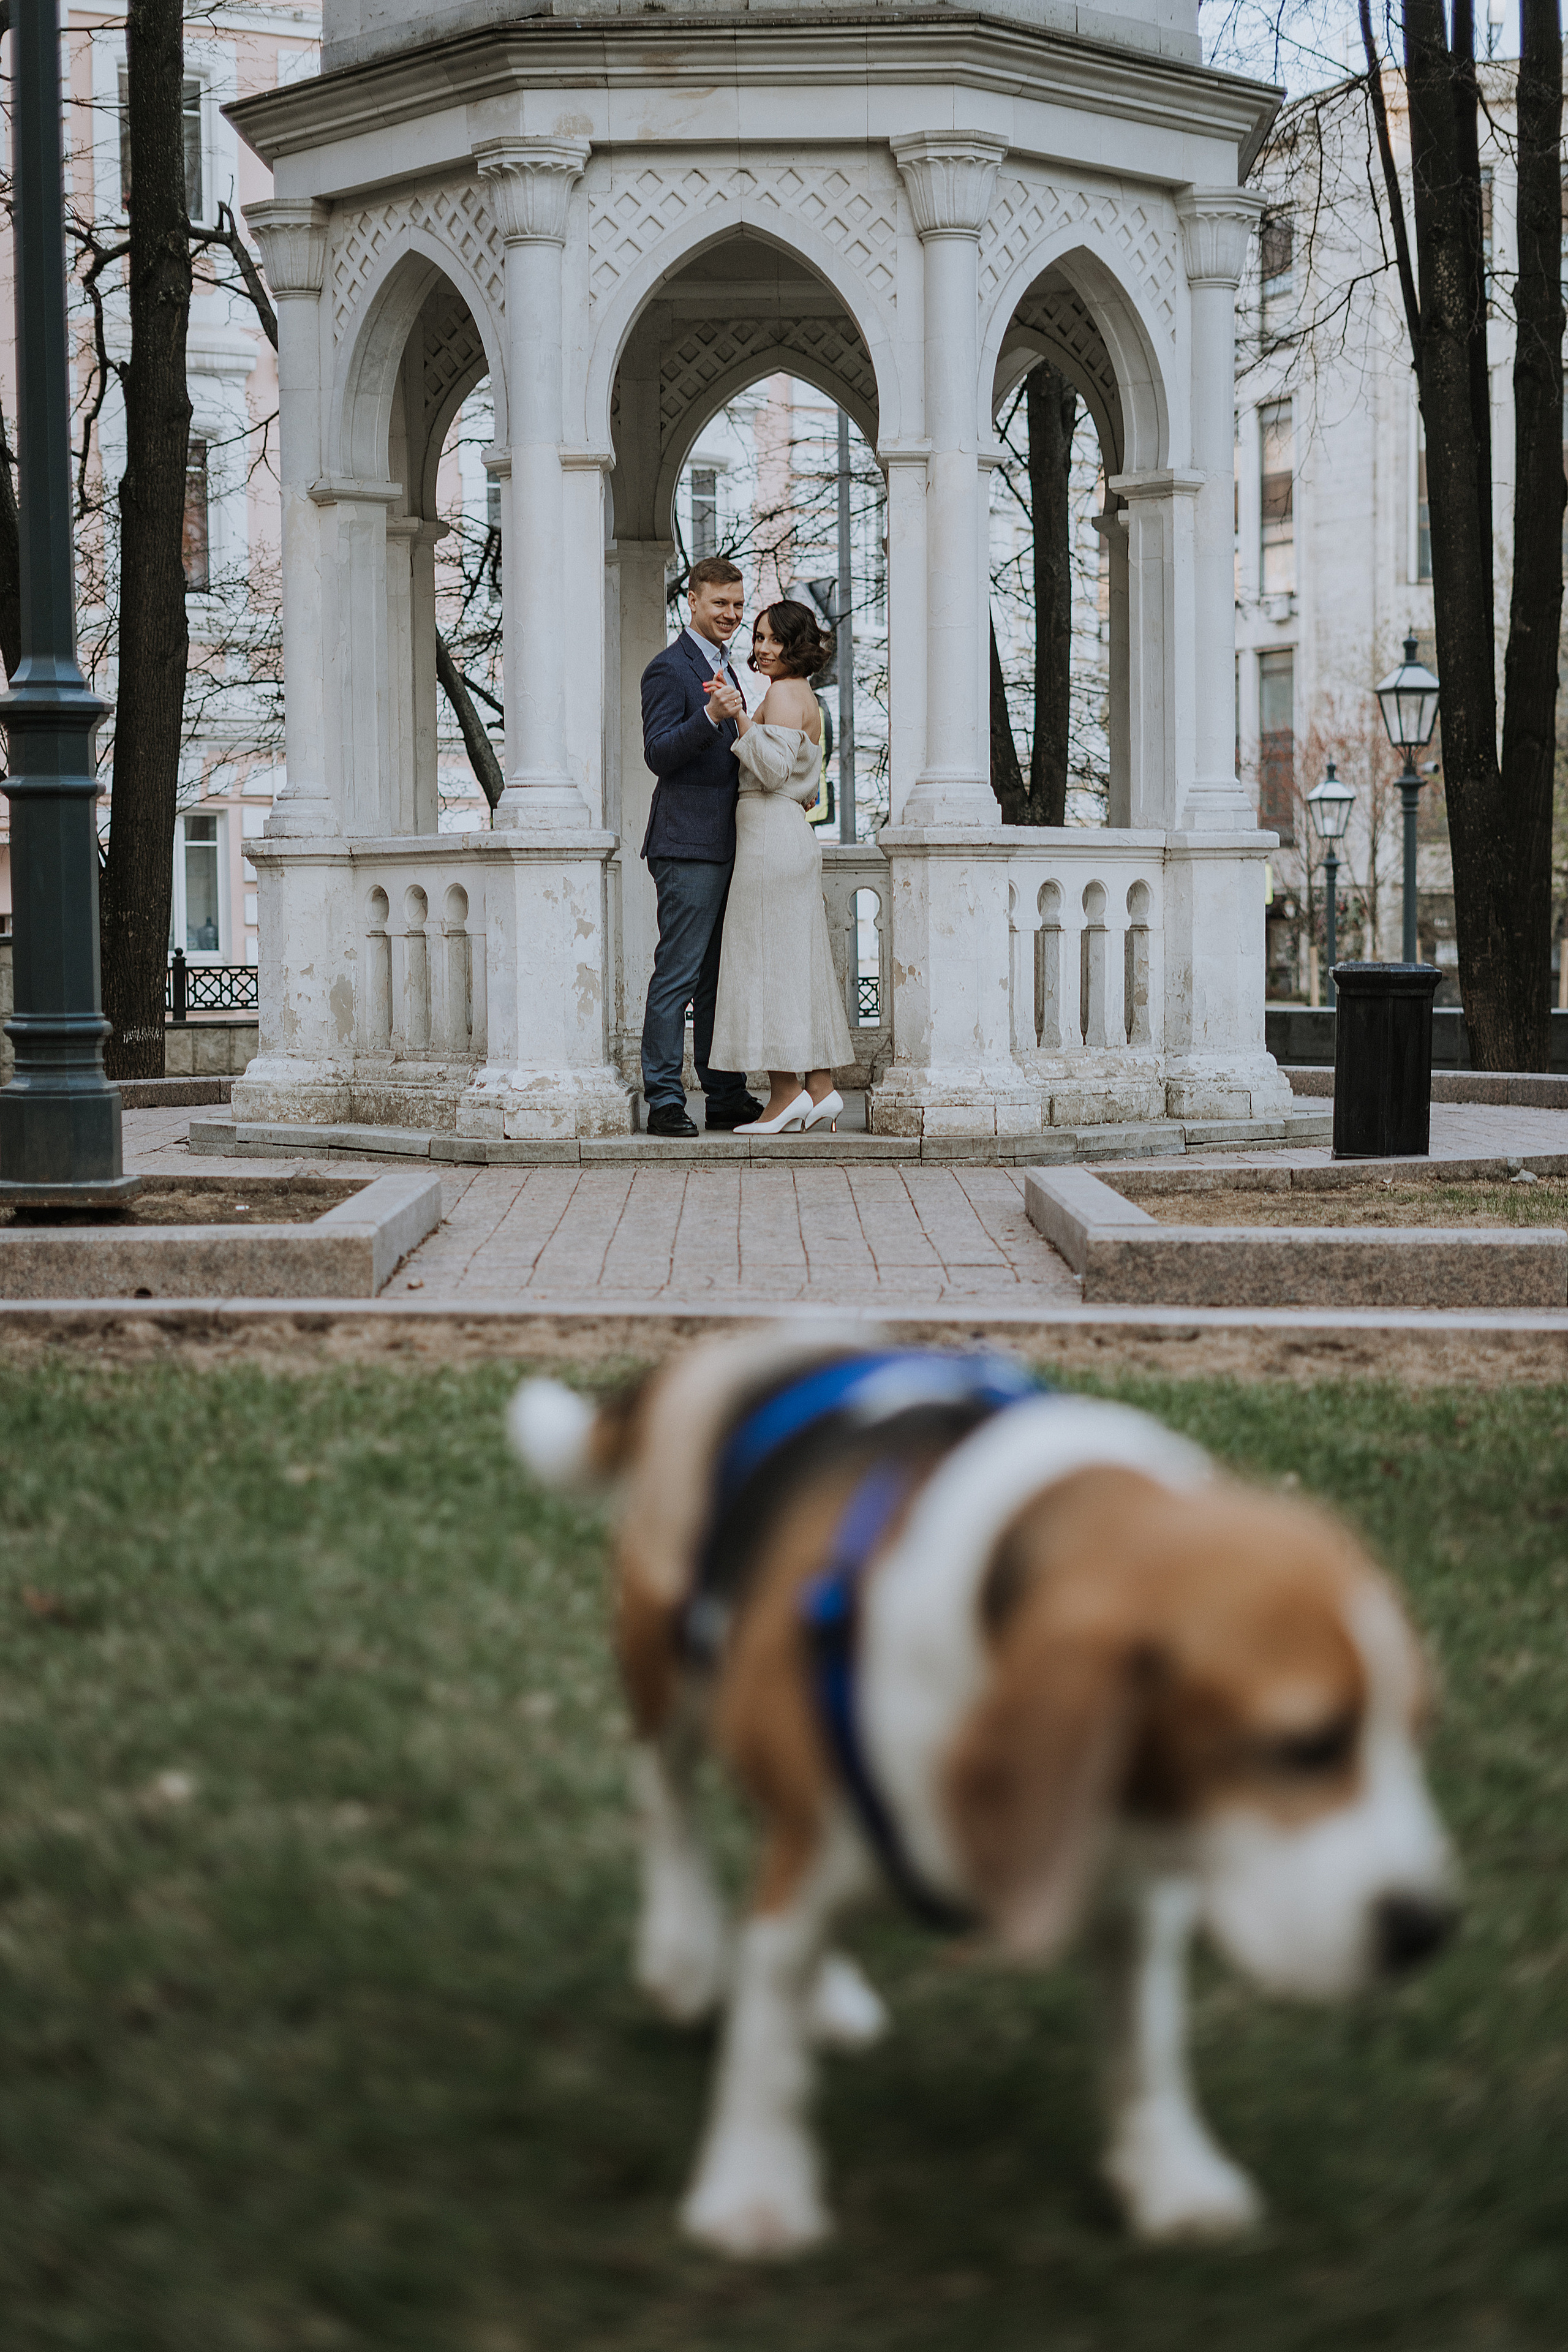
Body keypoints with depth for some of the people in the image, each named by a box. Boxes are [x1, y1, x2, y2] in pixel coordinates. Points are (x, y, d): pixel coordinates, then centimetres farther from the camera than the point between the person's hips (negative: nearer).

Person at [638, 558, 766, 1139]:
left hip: (725, 846, 9)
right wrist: (711, 716, -31)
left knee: (720, 977, 12)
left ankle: (727, 1097, 16)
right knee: (677, 975, -8)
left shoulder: (723, 670, 20)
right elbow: (659, 754, -18)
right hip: (688, 845, -9)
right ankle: (663, 1099, -6)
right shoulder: (669, 668, -8)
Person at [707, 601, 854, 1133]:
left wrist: (740, 718, -22)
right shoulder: (806, 699, 19)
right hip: (795, 837, 10)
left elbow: (776, 770, -20)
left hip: (771, 835, -10)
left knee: (768, 960, -8)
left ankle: (786, 1094, -9)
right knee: (801, 965, 10)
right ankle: (821, 1089, 10)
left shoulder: (783, 694, -10)